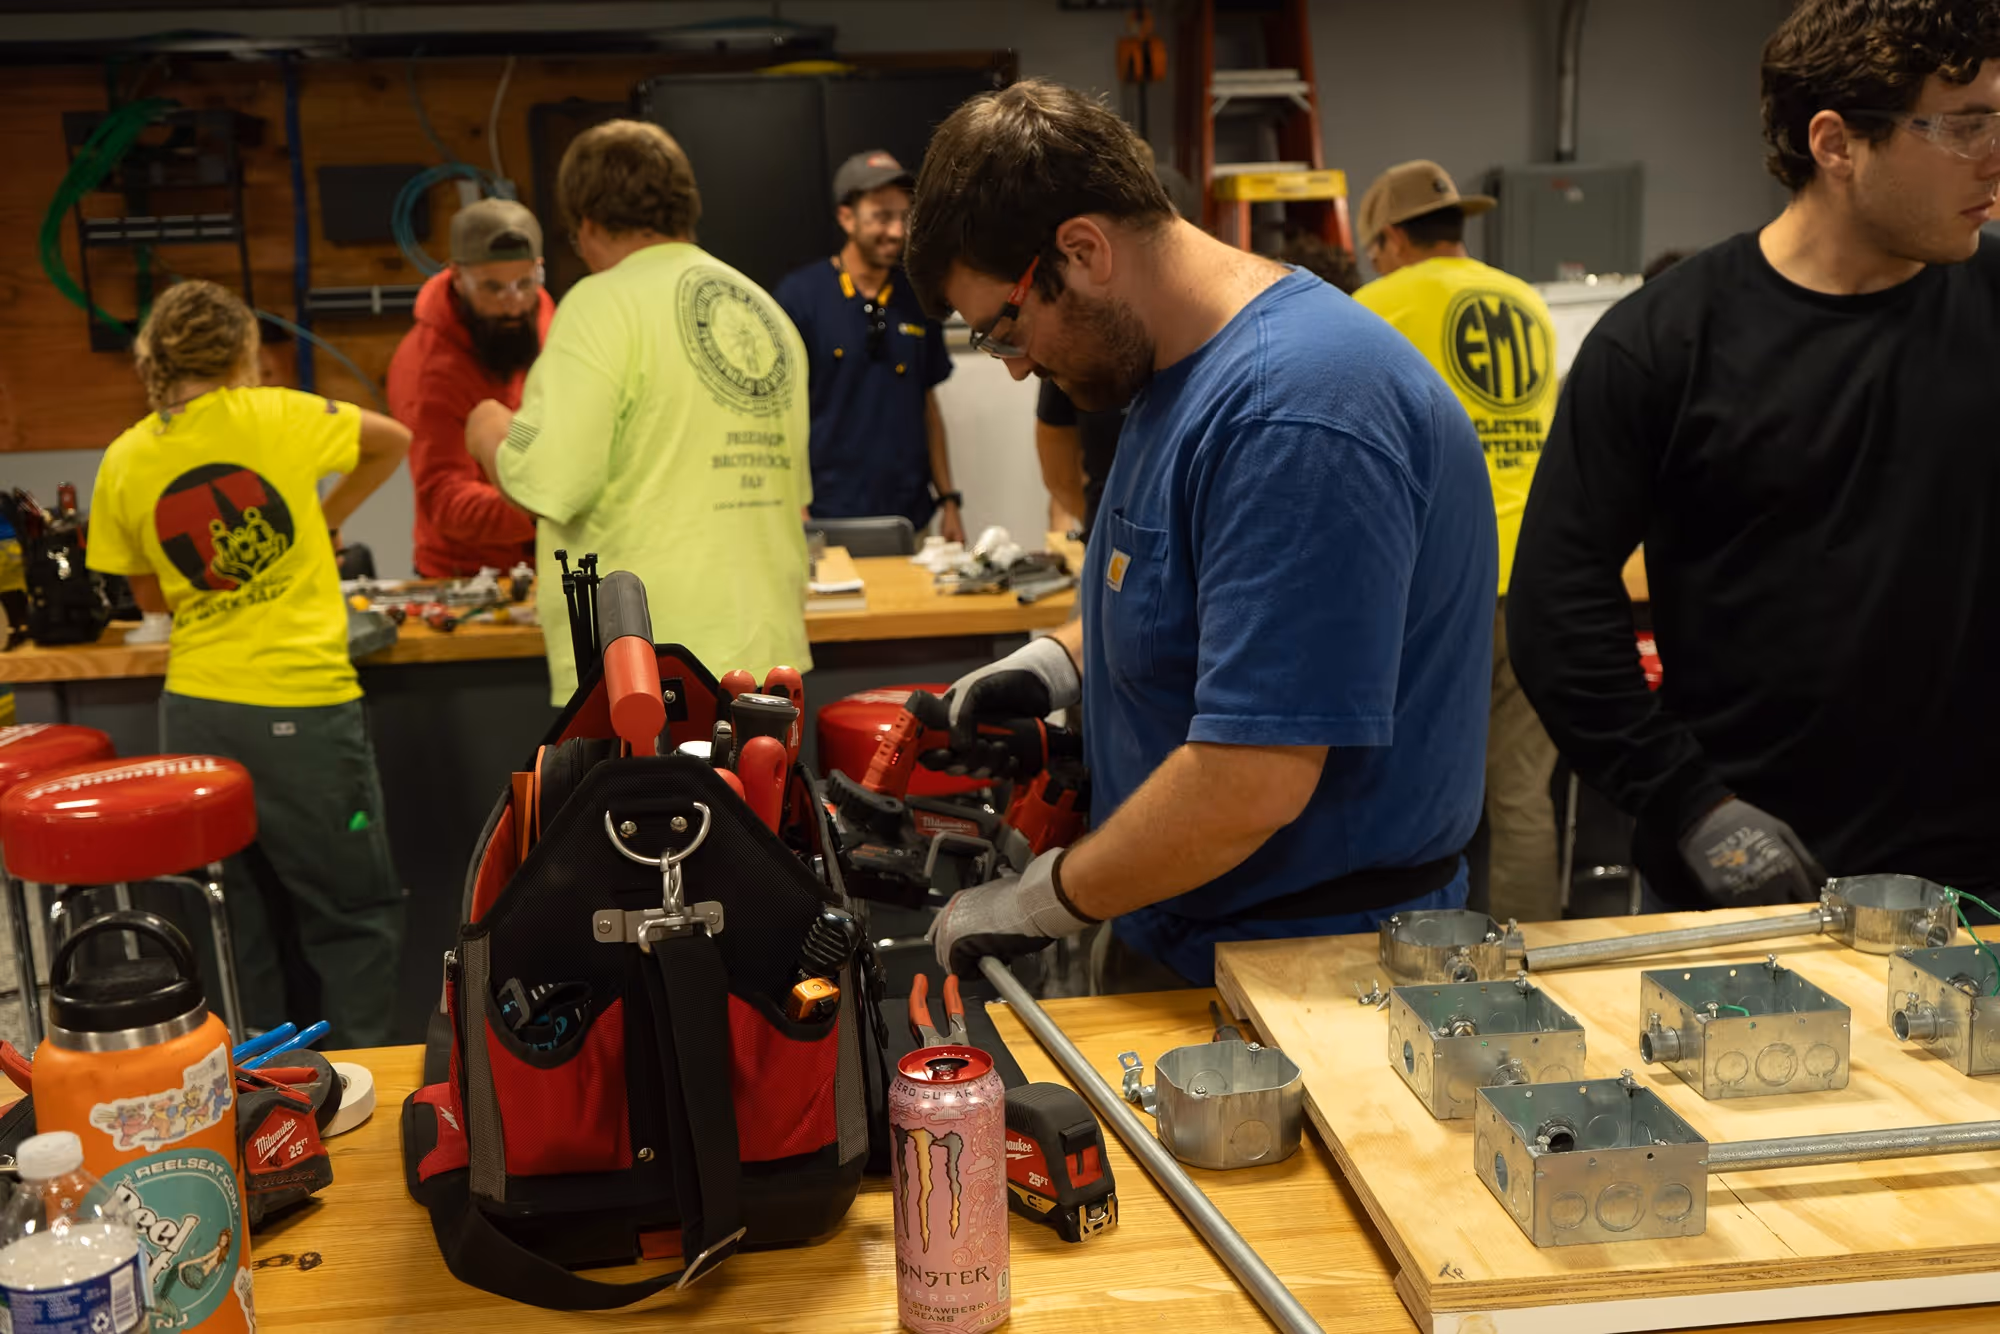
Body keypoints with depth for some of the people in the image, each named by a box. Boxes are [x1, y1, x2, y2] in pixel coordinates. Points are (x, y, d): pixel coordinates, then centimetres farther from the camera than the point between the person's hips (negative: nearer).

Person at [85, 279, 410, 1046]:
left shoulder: (124, 462, 4)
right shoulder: (276, 416, -4)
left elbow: (150, 595, 14)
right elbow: (394, 442, 13)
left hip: (197, 711, 4)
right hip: (303, 707, -4)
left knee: (235, 921, 15)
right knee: (357, 914, 8)